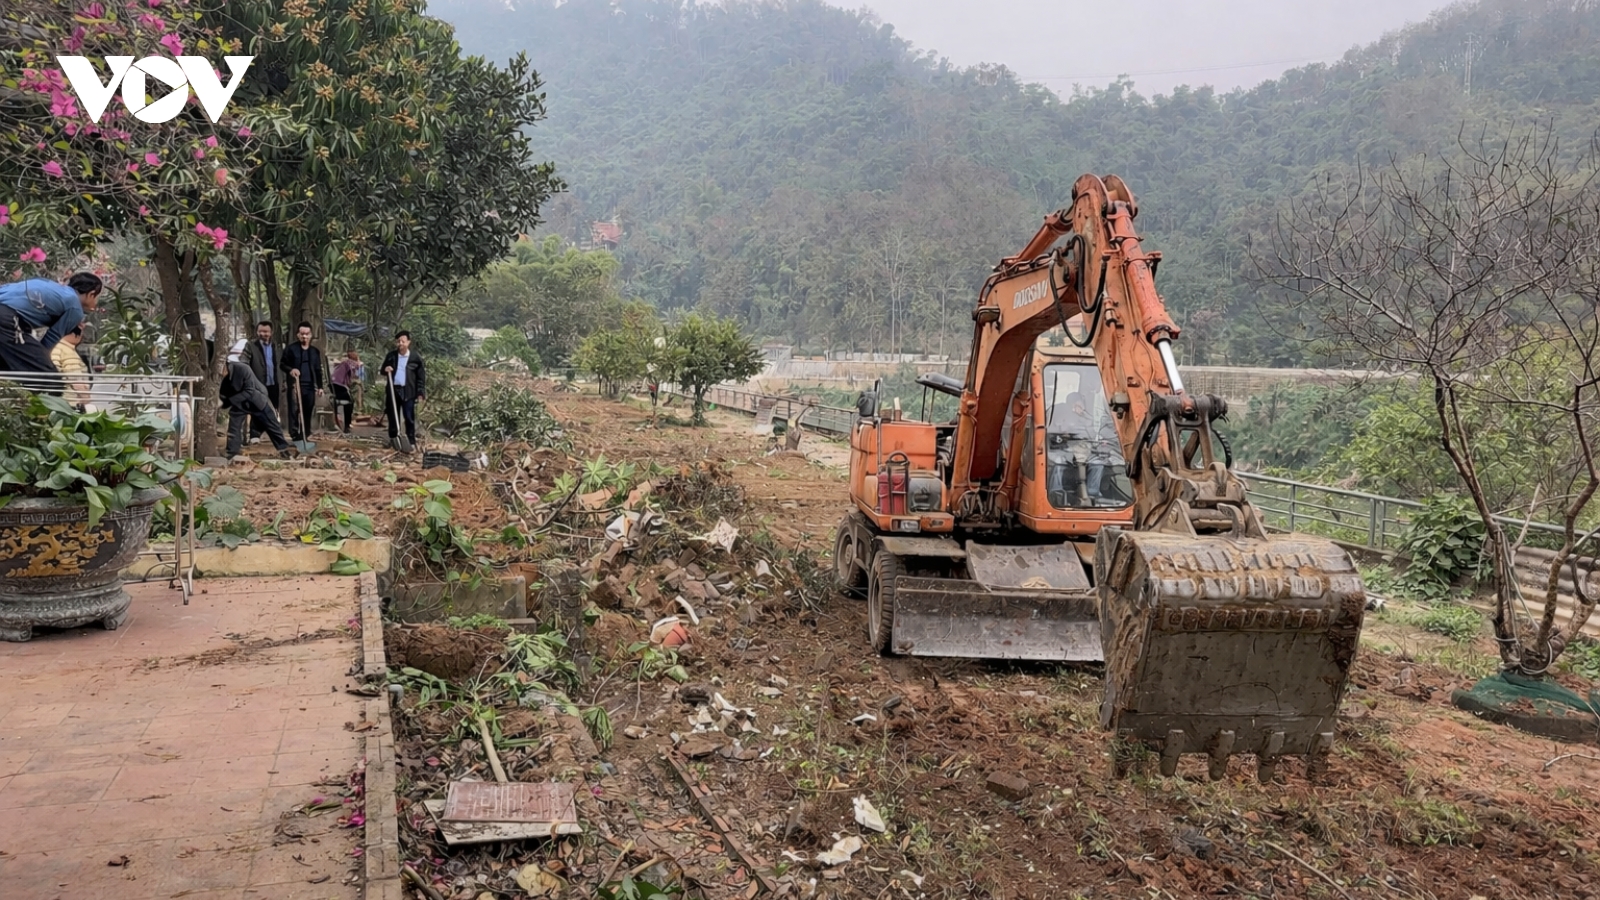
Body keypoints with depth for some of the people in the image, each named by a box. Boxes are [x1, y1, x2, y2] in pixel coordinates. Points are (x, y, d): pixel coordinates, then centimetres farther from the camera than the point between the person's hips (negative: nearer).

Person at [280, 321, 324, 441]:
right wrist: (290, 370, -18)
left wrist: (320, 386, 10)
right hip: (295, 385, -4)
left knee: (308, 412, 4)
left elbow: (318, 370, 17)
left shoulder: (315, 351, 15)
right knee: (295, 411, -7)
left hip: (310, 386, 4)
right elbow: (282, 364, 3)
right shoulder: (290, 349, 3)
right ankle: (295, 436, -7)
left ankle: (305, 436, 12)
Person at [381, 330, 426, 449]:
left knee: (409, 418, -2)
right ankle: (392, 440, 20)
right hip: (393, 390, 3)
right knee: (393, 416, 10)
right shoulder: (391, 355, 7)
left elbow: (421, 376, -2)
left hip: (408, 391, -3)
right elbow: (383, 371, 17)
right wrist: (385, 370, -8)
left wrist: (421, 392, -8)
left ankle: (411, 441, 4)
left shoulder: (415, 357, -3)